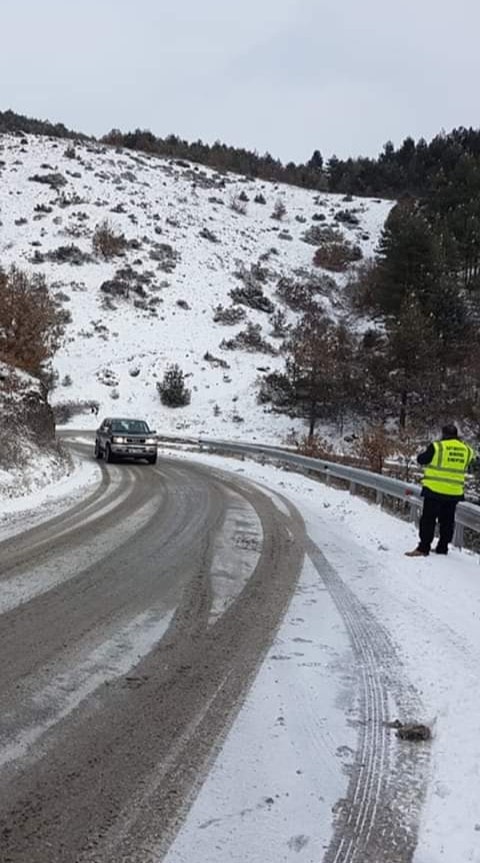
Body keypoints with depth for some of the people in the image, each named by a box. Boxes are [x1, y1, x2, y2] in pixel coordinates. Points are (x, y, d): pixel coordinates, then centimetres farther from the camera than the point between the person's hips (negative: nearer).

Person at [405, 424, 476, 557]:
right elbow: (471, 461, 22)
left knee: (428, 519, 0)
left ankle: (423, 548, -5)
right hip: (454, 492, 5)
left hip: (435, 489, -5)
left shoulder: (437, 446, -11)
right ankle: (442, 548, 20)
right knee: (447, 521, 15)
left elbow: (421, 459, -3)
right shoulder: (466, 450, 4)